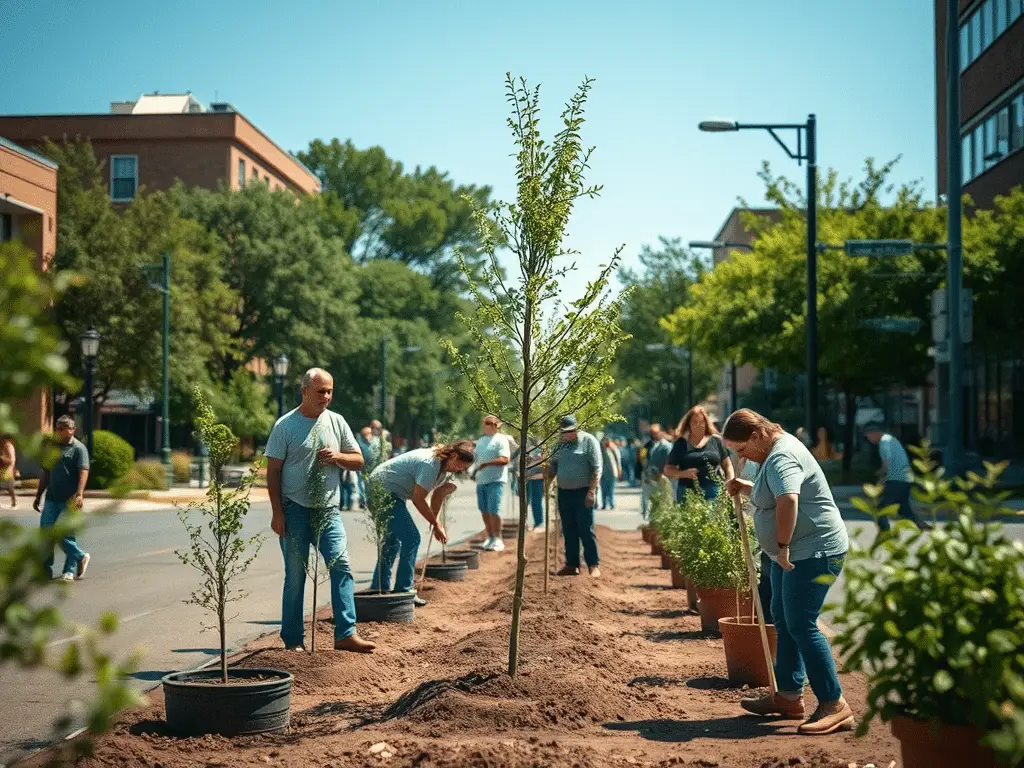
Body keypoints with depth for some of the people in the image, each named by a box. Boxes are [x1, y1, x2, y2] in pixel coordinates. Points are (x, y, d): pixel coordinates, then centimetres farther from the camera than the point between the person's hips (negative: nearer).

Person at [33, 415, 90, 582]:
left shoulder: (78, 448, -5)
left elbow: (83, 472, -16)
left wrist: (79, 495, -29)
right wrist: (38, 496, 21)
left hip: (69, 500, -6)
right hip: (52, 499, 6)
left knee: (64, 534, -6)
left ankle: (70, 570, 11)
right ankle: (45, 569, 8)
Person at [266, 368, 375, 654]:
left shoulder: (337, 422, 9)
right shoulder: (286, 425, -3)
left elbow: (358, 460, 12)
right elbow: (273, 472, -3)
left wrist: (338, 457, -10)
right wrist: (277, 512, -8)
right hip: (295, 510, -3)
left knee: (342, 566, -9)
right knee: (295, 576, 3)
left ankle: (346, 634, -7)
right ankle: (293, 640, 12)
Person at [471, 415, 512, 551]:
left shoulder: (501, 440, -6)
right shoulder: (481, 440, 17)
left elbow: (505, 459, -16)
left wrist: (486, 463, -23)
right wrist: (473, 470, 6)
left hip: (495, 480, -7)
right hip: (481, 480, 7)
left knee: (494, 510, -10)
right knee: (484, 510, 9)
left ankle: (498, 540, -2)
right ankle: (490, 538, 19)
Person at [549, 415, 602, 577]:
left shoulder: (588, 441, -7)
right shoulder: (560, 443, 10)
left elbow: (596, 469, -11)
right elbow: (553, 465, 18)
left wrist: (591, 491, -17)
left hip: (582, 493, -6)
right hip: (564, 492, 6)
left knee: (586, 530, -4)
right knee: (569, 531, 10)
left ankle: (593, 565, 2)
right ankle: (572, 565, 17)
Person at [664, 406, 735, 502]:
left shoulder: (716, 441, 11)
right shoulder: (681, 444, 8)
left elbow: (727, 465, 16)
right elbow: (667, 470, 9)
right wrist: (683, 473, -10)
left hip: (714, 493, 0)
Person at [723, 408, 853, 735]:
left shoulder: (781, 458, -20)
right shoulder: (774, 453, 14)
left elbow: (788, 500, -38)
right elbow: (769, 495, 30)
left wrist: (782, 546, -30)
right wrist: (743, 487, 12)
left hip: (814, 551, -11)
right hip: (793, 552, 11)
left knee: (801, 625, -12)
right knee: (783, 620, 15)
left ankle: (834, 705, -8)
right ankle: (789, 696, 23)